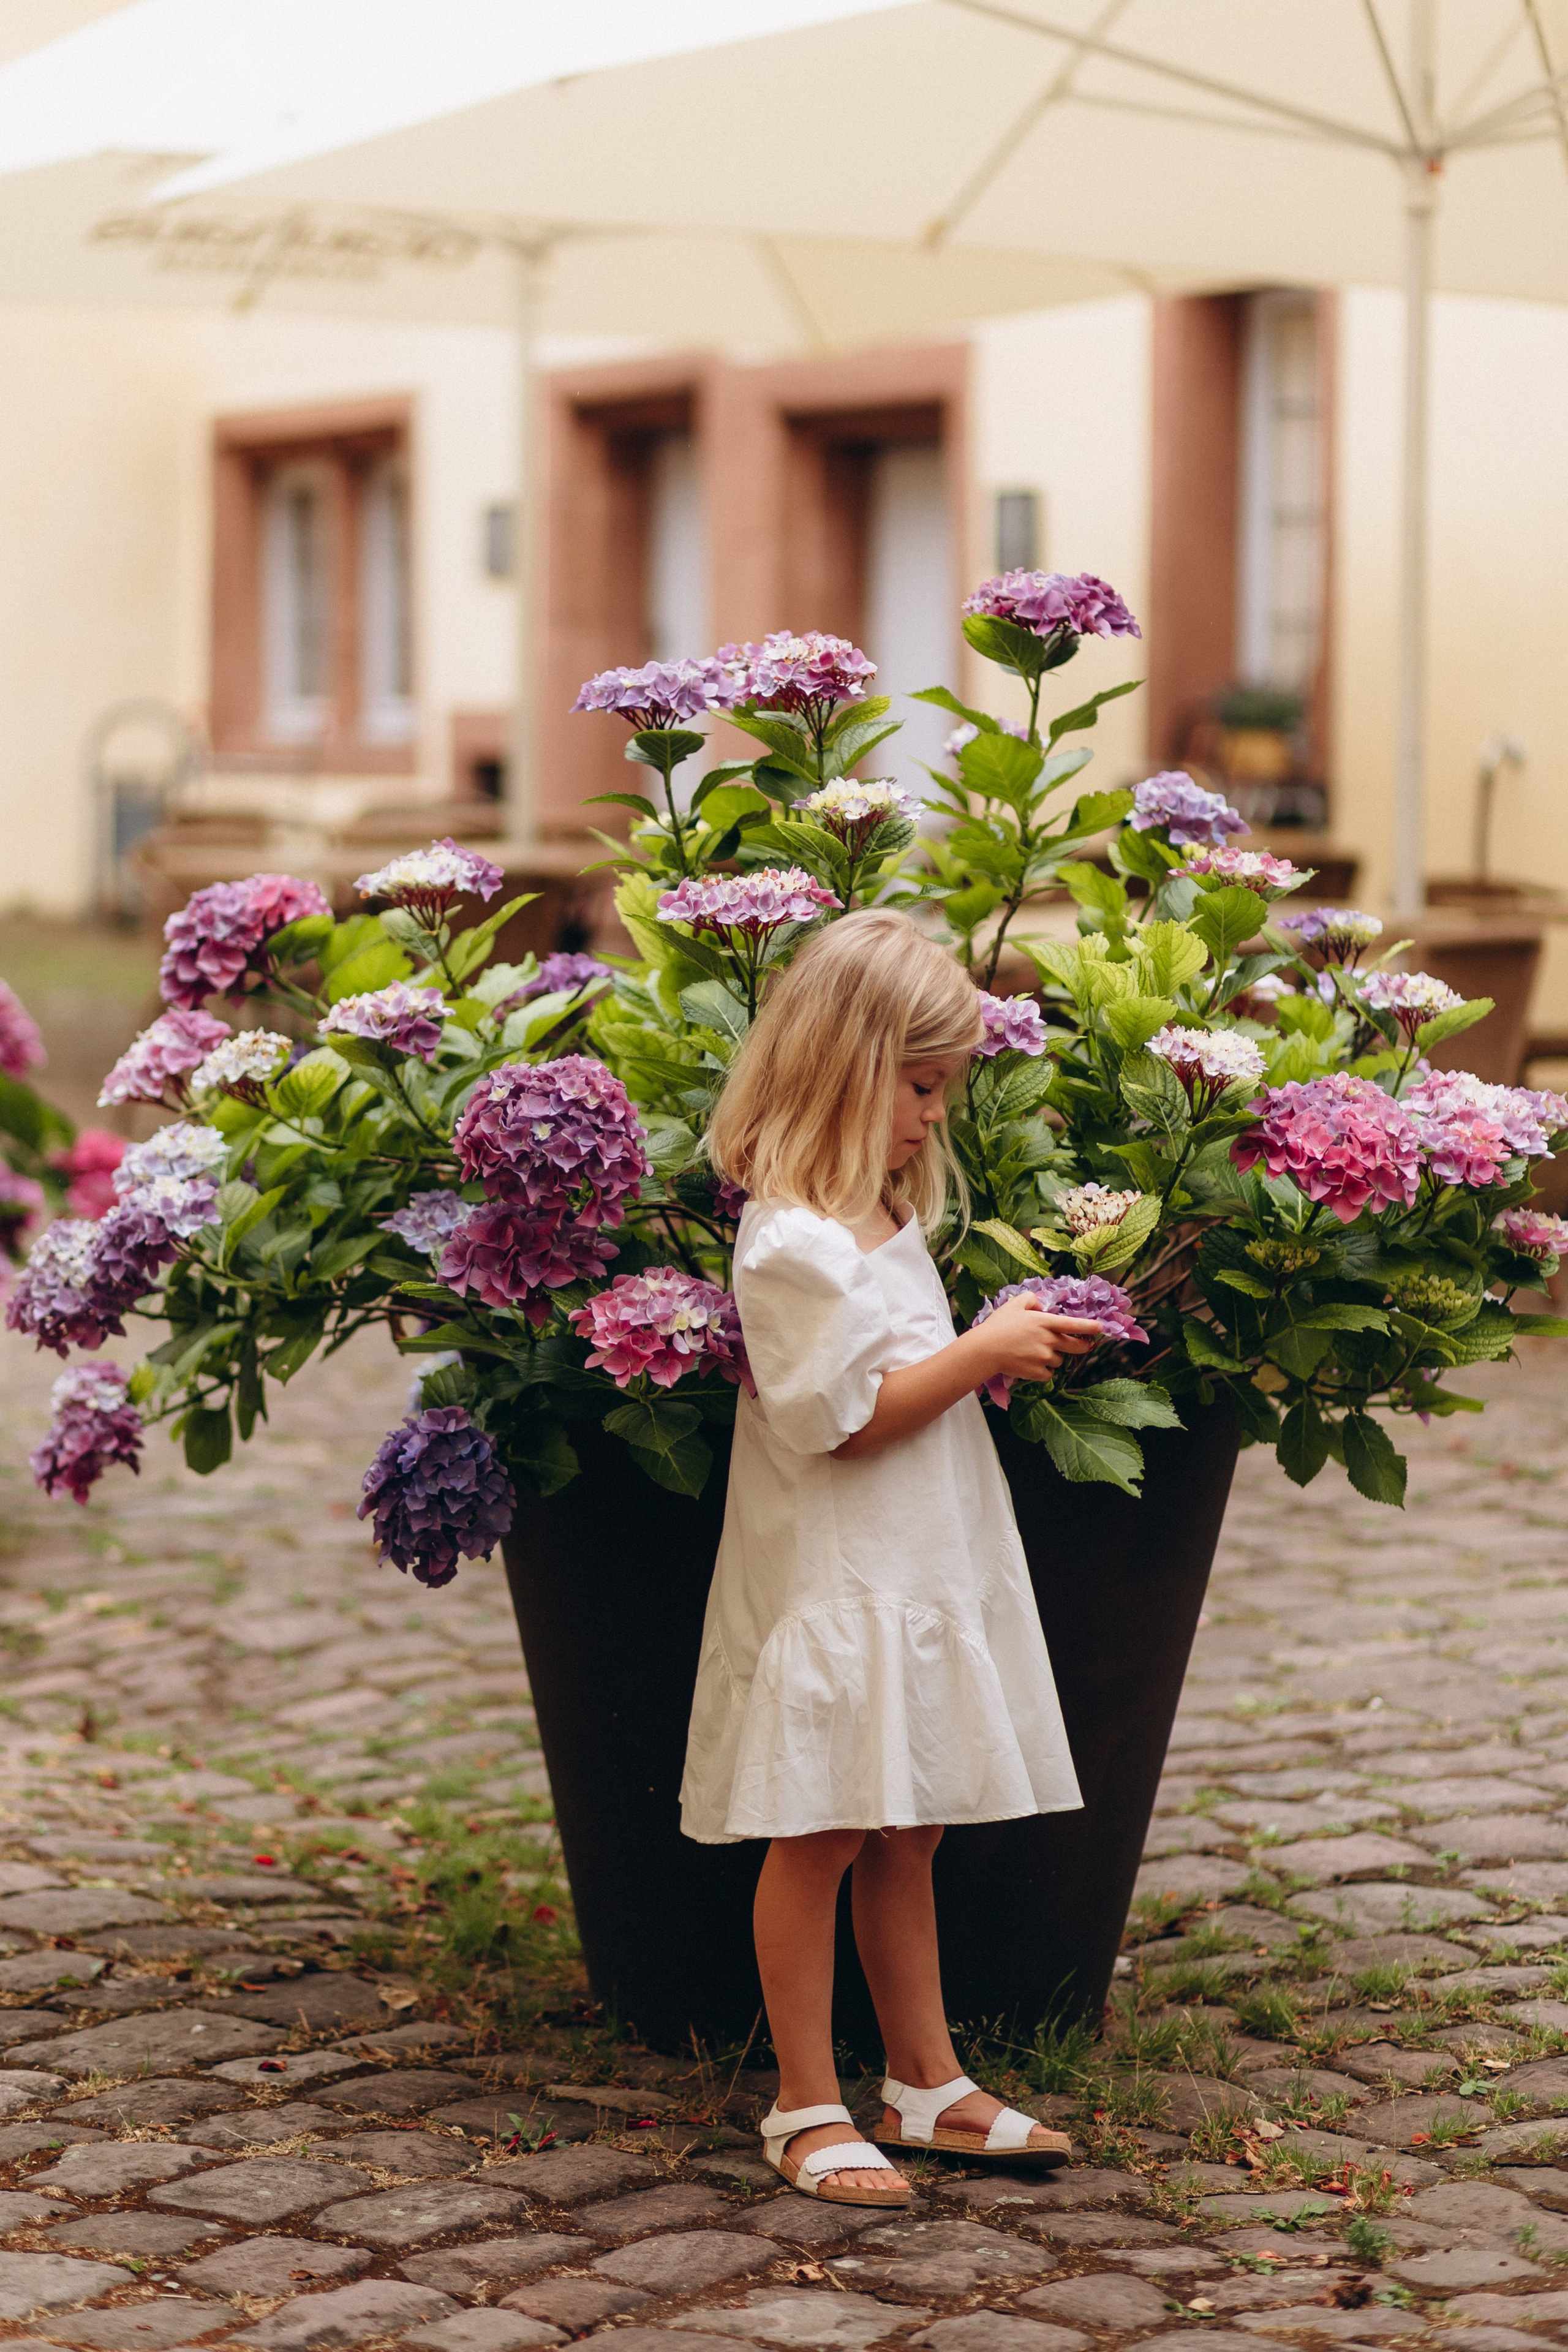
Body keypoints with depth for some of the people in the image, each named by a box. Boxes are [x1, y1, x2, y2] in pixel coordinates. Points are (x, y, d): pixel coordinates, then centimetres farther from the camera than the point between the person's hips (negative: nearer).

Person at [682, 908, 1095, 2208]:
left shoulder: (888, 1224, 15)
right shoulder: (795, 1242, -17)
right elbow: (849, 1415, -19)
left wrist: (1005, 1351, 10)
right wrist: (984, 1352, -15)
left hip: (920, 1582, 9)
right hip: (833, 1587, -9)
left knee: (905, 1843, 15)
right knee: (821, 1841, -2)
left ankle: (928, 2084, 23)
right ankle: (808, 2109, 6)